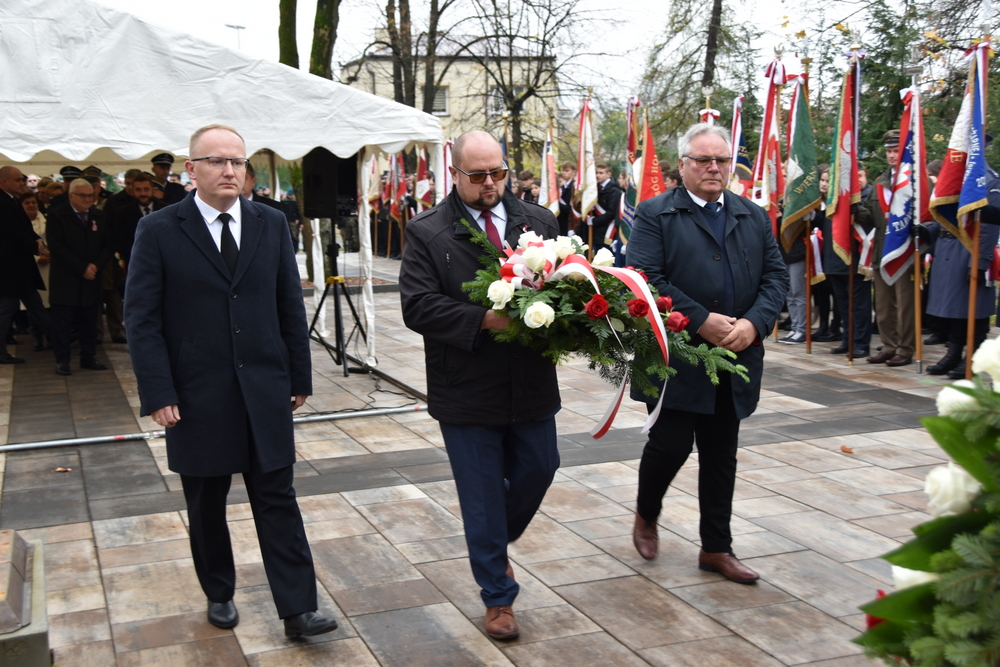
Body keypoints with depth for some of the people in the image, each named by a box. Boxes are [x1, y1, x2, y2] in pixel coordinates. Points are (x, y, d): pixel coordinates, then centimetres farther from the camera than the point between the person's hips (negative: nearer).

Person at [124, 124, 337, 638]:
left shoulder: (271, 225, 5)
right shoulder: (159, 230, -4)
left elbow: (291, 306, 8)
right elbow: (141, 318, -6)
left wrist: (299, 376, 6)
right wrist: (158, 394, -12)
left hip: (265, 390, 2)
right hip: (197, 396, -1)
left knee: (277, 499, 2)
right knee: (207, 504, 14)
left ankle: (298, 610, 7)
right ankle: (219, 594, 33)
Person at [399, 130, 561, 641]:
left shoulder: (540, 222, 5)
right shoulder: (426, 233, -5)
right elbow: (417, 307, -14)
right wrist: (484, 320, -25)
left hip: (532, 384, 4)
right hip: (467, 391, -3)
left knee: (539, 468, 16)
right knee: (482, 494, 7)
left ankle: (495, 544, 46)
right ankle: (498, 596, 24)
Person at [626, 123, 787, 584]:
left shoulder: (755, 218, 12)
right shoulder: (654, 215, -3)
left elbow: (776, 276, 7)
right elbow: (647, 279, -14)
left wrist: (754, 323, -11)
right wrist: (701, 321, -18)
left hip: (735, 358, 5)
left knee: (721, 457, 12)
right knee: (670, 444, -3)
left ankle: (716, 549, 24)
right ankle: (646, 516, 28)